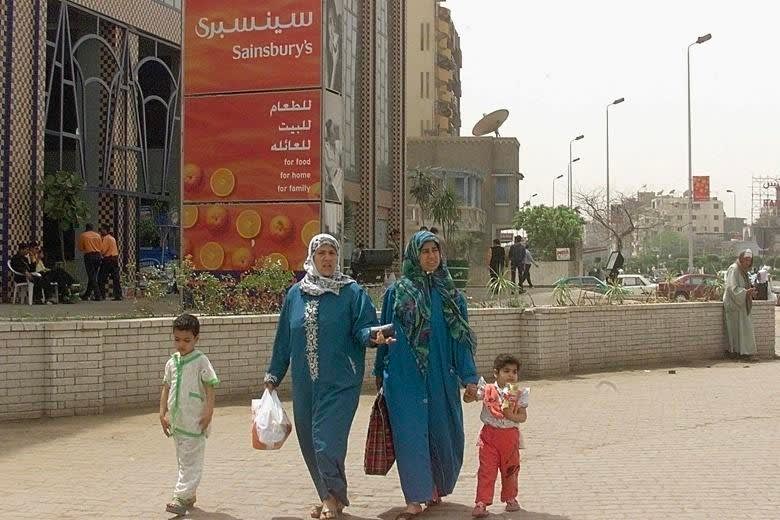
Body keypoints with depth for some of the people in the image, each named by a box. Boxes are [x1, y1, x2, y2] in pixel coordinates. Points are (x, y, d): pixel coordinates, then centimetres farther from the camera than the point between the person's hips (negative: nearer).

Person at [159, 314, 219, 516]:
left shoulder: (201, 361, -8)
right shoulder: (172, 362, 8)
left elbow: (209, 388, -11)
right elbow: (166, 388, 13)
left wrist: (208, 412, -17)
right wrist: (163, 413, 8)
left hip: (194, 421, -7)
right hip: (176, 420, 7)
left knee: (190, 460, -5)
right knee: (183, 459, 15)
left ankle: (181, 497, -7)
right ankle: (189, 495, 26)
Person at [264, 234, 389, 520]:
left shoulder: (352, 292, -2)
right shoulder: (295, 294, 9)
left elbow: (363, 327, -6)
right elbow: (284, 339, 14)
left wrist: (372, 335, -29)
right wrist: (273, 376, 16)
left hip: (339, 382, -4)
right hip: (305, 384, 5)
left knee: (327, 439, -11)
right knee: (310, 442, 9)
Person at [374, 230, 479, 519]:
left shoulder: (450, 294, 6)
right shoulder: (397, 293, 1)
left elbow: (461, 338, 4)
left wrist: (469, 377, -1)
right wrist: (380, 373, 9)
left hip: (441, 377, 2)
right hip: (405, 376, -2)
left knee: (443, 433, 10)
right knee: (411, 435, -5)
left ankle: (436, 488, 32)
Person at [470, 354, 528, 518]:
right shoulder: (488, 390, -3)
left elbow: (523, 416, -1)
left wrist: (512, 416, -20)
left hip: (510, 436, 2)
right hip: (490, 435, -2)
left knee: (510, 469, 14)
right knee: (486, 469, -4)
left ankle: (510, 498, 33)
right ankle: (481, 503, -2)